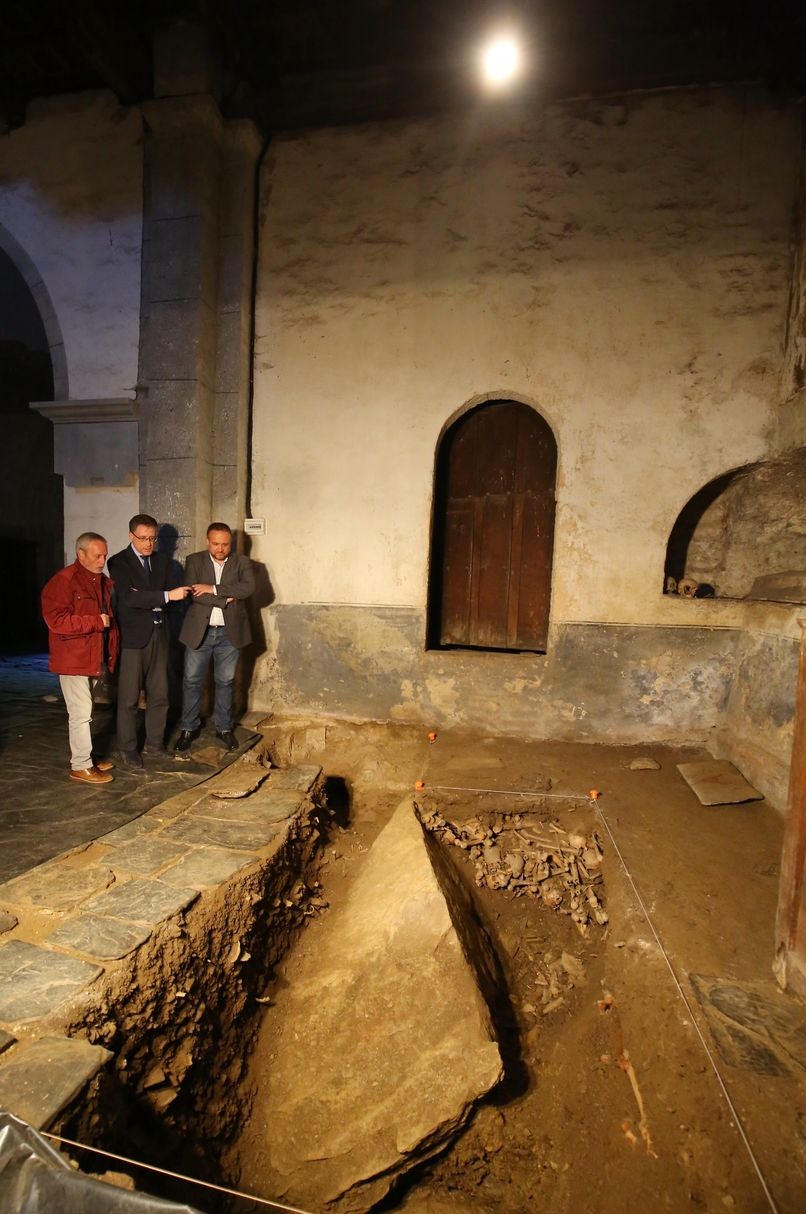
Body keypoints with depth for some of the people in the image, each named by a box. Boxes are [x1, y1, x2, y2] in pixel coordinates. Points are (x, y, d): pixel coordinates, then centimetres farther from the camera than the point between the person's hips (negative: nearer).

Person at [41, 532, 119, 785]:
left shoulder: (103, 581, 12)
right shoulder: (63, 581, -14)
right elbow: (56, 620, -21)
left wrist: (110, 651, 11)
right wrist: (96, 622, -20)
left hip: (95, 657, 8)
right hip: (73, 659, -8)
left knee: (84, 711, 16)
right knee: (81, 712, -4)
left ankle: (84, 756, 27)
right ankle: (81, 766, 6)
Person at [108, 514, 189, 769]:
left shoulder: (162, 561, 12)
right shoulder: (119, 562, -6)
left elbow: (174, 593, 6)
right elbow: (127, 597, -20)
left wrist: (146, 599, -11)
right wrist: (165, 596, -27)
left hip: (158, 634, 5)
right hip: (132, 636, -5)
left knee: (159, 694, 10)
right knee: (129, 697, 2)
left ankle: (155, 743, 25)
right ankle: (128, 749, 15)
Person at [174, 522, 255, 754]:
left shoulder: (242, 562, 1)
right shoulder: (194, 561, 1)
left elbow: (248, 587, -17)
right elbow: (193, 592, -13)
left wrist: (213, 589, -21)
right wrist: (226, 599, -17)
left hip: (230, 632, 0)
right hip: (199, 630, 0)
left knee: (225, 682, 10)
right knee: (192, 681, 6)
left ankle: (224, 728, 25)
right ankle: (188, 728, 23)